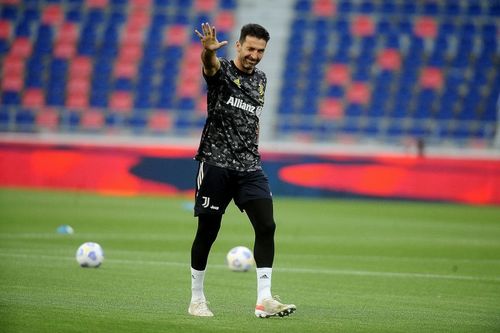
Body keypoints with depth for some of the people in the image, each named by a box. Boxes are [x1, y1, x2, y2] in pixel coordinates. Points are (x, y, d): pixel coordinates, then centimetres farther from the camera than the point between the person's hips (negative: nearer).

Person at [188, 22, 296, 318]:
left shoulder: (260, 79, 14)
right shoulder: (221, 70, -4)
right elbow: (210, 64, -30)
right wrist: (209, 50, -53)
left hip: (249, 166, 5)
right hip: (217, 163, -5)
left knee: (266, 226, -10)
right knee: (207, 231, 1)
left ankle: (264, 299, -11)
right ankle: (197, 299, 15)